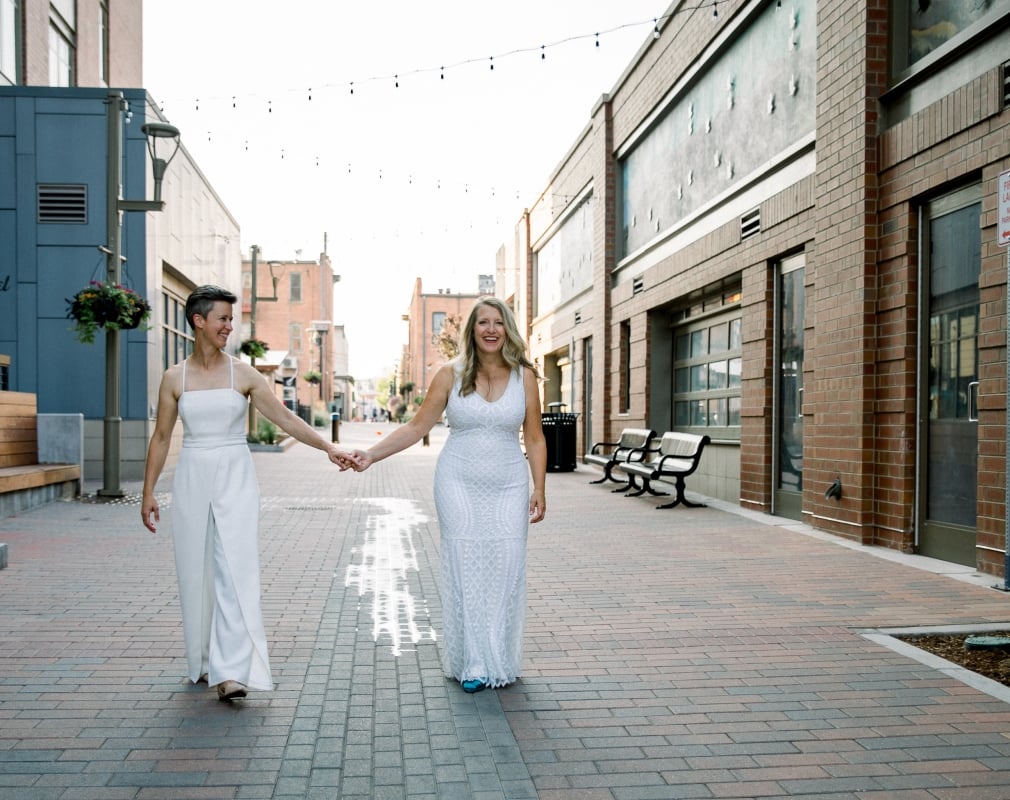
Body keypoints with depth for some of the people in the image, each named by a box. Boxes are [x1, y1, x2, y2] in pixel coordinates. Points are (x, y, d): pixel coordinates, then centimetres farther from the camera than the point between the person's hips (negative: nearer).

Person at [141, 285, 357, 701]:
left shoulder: (242, 373, 1)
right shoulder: (175, 378, 4)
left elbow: (284, 417, -4)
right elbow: (161, 437, 8)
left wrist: (327, 447, -13)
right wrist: (148, 491, 6)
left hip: (235, 478, -1)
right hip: (192, 479, 1)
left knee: (235, 570, -11)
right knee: (196, 571, 7)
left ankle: (231, 671, -13)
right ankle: (203, 662, 24)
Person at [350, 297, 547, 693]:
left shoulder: (524, 376, 3)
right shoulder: (451, 375, 1)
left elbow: (534, 439, 7)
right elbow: (417, 426, 1)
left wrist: (539, 489, 1)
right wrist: (371, 455, -7)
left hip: (509, 486, 1)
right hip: (459, 483, -1)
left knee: (507, 569, -2)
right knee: (465, 568, -2)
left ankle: (501, 660, 13)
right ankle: (471, 663, 8)